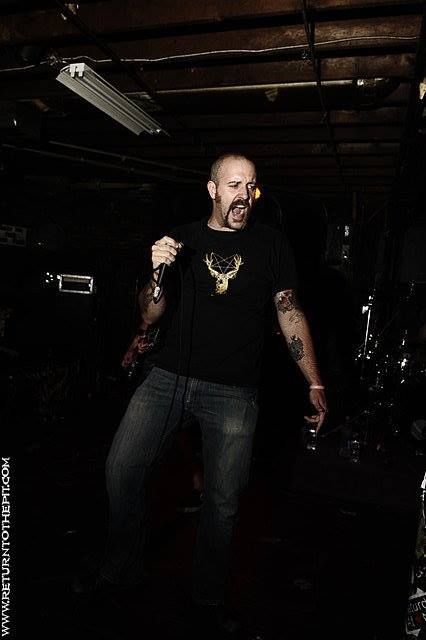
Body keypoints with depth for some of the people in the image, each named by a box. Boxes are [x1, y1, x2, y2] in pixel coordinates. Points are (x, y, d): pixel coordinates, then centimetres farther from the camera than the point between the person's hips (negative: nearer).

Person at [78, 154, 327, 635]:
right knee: (121, 468, -3)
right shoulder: (183, 238, 8)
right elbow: (149, 316, 8)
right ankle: (121, 573, 25)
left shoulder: (271, 244, 5)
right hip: (169, 375, 2)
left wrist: (315, 384, 4)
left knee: (223, 500, 4)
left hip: (233, 391, -1)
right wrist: (158, 272, -13)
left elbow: (291, 315, 7)